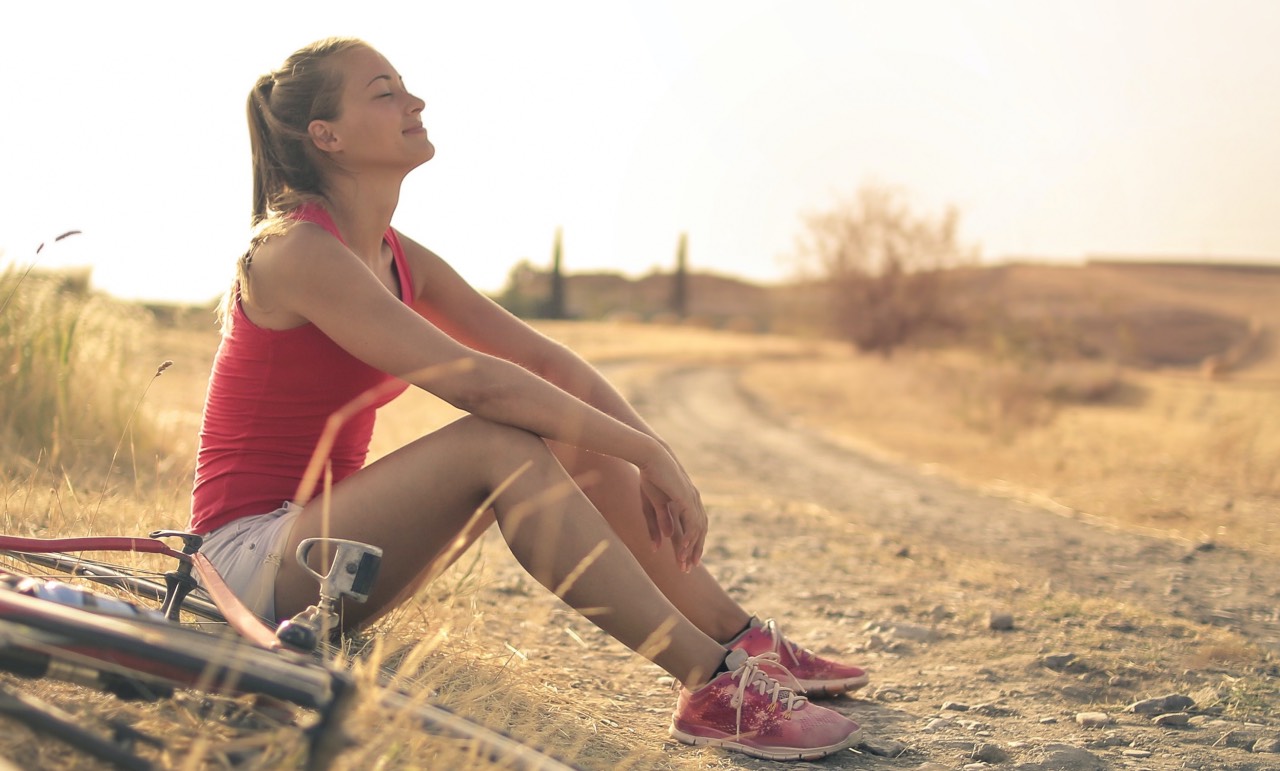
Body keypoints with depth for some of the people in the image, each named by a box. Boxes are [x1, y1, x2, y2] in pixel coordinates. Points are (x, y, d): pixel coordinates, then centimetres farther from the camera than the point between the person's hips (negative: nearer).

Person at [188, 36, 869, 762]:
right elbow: (473, 380, -27)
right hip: (253, 559, -8)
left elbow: (545, 359, 5)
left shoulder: (398, 258, 8)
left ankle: (743, 640, 2)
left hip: (319, 527, 9)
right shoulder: (295, 251, -19)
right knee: (497, 442, -28)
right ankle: (710, 686, -29)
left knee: (577, 441, -3)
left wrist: (653, 453, -9)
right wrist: (645, 452, -24)